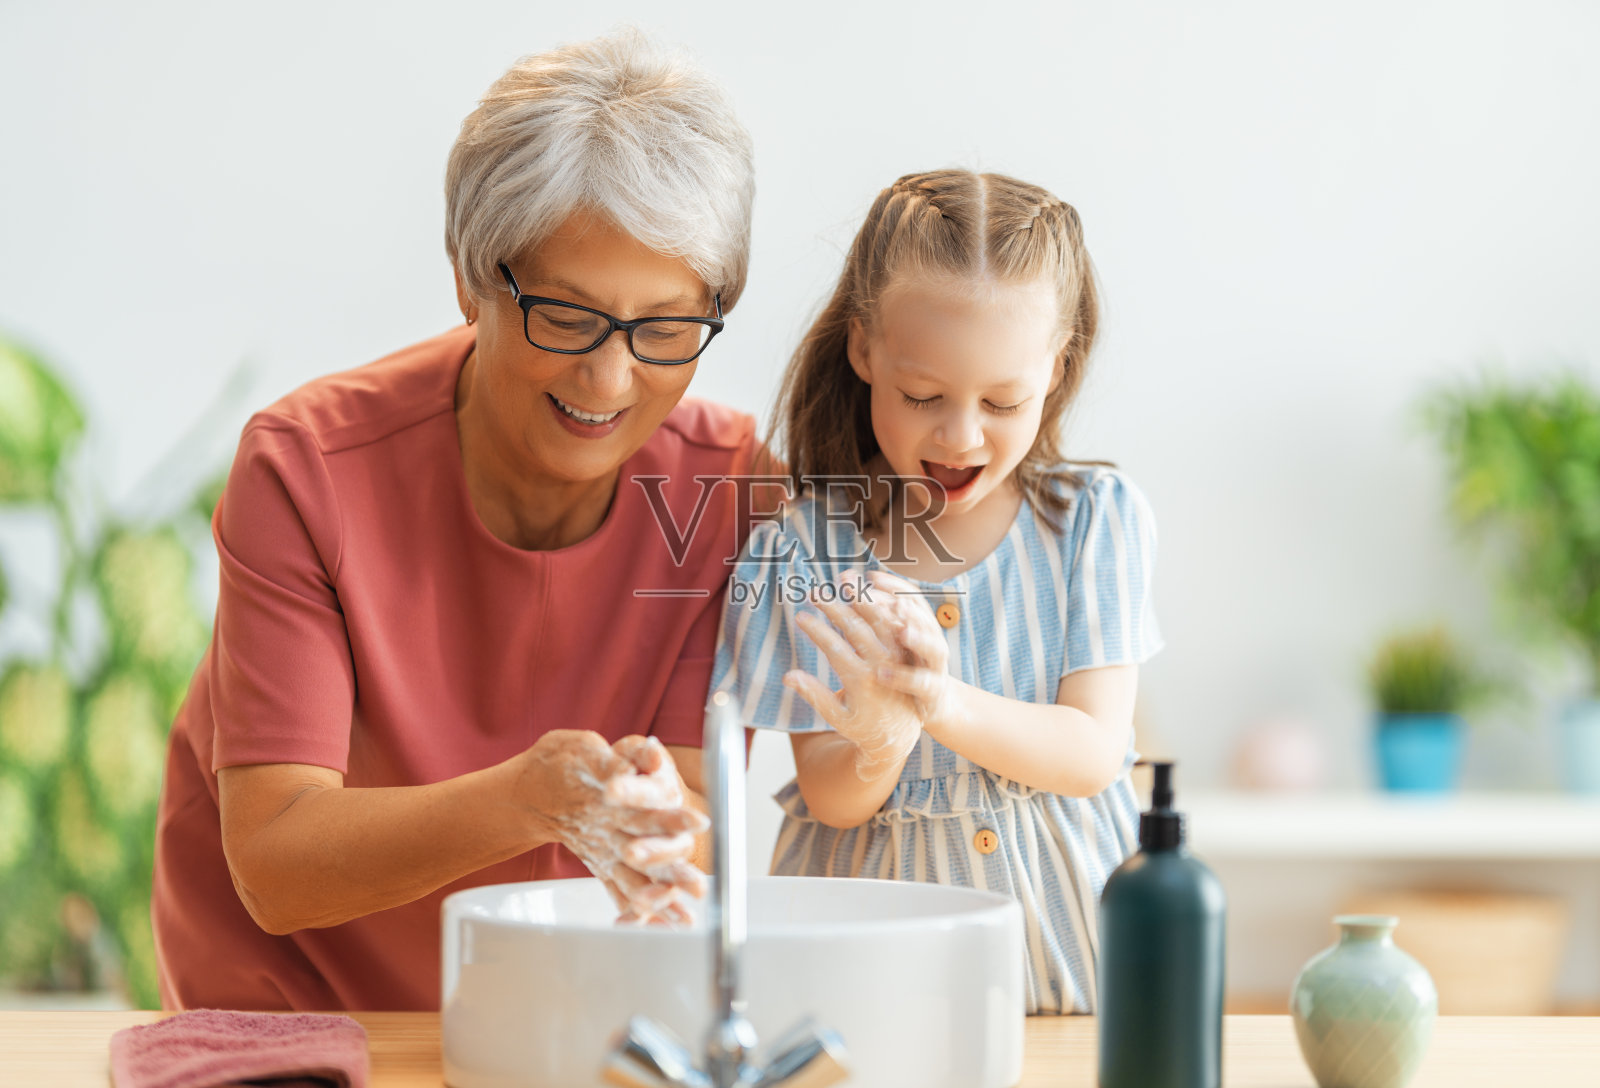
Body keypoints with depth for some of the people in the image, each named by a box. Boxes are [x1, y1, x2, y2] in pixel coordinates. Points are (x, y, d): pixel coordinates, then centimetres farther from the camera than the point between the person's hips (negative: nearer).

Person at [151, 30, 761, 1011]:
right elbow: (273, 865, -24)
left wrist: (663, 834, -40)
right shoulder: (307, 470, -20)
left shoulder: (728, 484, -12)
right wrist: (527, 801, -41)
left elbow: (692, 818, -15)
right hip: (284, 1011, -3)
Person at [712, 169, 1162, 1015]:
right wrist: (879, 749, -27)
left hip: (1055, 915, 1)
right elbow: (829, 801, -3)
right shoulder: (801, 549, -3)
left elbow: (1094, 754, -7)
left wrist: (948, 708, -25)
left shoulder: (1094, 517, 0)